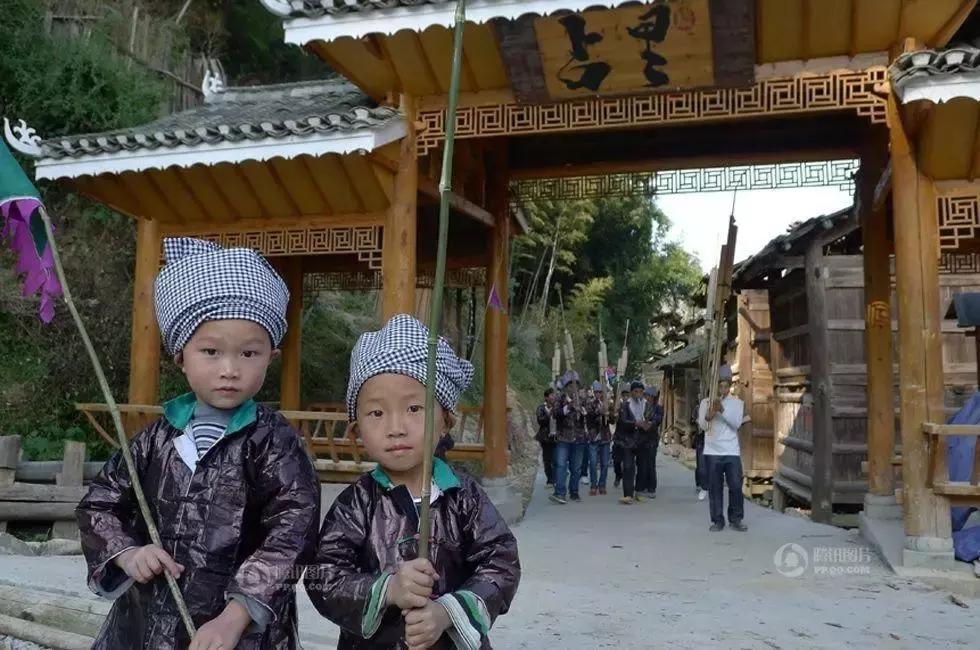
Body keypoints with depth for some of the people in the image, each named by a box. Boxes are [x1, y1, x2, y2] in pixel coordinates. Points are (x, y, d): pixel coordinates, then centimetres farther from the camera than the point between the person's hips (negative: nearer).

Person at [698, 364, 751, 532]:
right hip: (712, 452, 0)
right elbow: (702, 425, -6)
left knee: (736, 486, 0)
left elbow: (736, 423, -7)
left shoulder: (737, 402, 8)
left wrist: (723, 410, -21)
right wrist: (708, 417, -28)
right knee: (715, 487, 1)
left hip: (732, 452, 0)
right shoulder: (706, 402, 6)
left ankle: (736, 519, 14)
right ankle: (717, 520, 9)